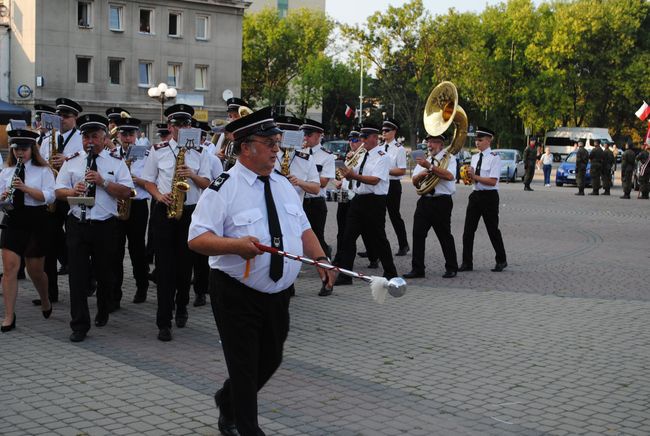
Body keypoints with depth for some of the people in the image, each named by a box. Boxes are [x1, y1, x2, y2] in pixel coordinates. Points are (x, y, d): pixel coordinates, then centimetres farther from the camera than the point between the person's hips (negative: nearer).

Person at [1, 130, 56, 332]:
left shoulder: (43, 171, -1)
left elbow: (49, 197, -13)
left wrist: (25, 188, -24)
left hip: (35, 221, -3)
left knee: (35, 270, 9)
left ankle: (45, 302, 38)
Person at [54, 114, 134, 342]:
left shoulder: (116, 162, 5)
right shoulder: (71, 161, 9)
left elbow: (126, 192, -5)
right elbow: (59, 191, 6)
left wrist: (103, 181, -17)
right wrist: (72, 191, -15)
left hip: (105, 226, 0)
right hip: (77, 224, 1)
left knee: (105, 273, 12)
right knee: (78, 275, -3)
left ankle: (103, 313, 35)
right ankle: (79, 325, 1)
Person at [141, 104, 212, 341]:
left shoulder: (199, 152, 7)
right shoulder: (158, 150, 5)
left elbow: (206, 184, 5)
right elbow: (148, 181, 7)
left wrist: (192, 175, -14)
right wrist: (159, 196, -11)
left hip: (190, 212, 1)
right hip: (164, 212, -1)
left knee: (185, 264, 9)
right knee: (164, 266, -4)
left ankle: (181, 308, 30)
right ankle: (164, 322, -3)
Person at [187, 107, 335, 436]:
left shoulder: (284, 185, 9)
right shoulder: (223, 189, -13)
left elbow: (302, 229, 15)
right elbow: (197, 239, -18)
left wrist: (320, 258, -2)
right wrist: (235, 244, -35)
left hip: (279, 294, 7)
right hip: (237, 295, -7)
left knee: (270, 360, 19)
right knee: (245, 367, 1)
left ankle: (228, 401, 44)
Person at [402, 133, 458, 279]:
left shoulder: (449, 158, 0)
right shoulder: (424, 160, 18)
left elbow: (450, 176, -21)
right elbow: (415, 181, 14)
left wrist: (430, 166, -24)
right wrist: (422, 174, -8)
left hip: (442, 201, -5)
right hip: (424, 200, 5)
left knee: (445, 235, 2)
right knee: (418, 234, -2)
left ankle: (451, 268, 16)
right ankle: (417, 269, 3)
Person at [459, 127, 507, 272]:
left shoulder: (494, 158, -10)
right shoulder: (475, 157, 12)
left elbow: (493, 181, -18)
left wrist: (475, 177, -19)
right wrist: (468, 177, -6)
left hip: (489, 196, -6)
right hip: (476, 195, 6)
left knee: (493, 230, 5)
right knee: (468, 230, 2)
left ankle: (501, 261, 21)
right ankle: (467, 263, 9)